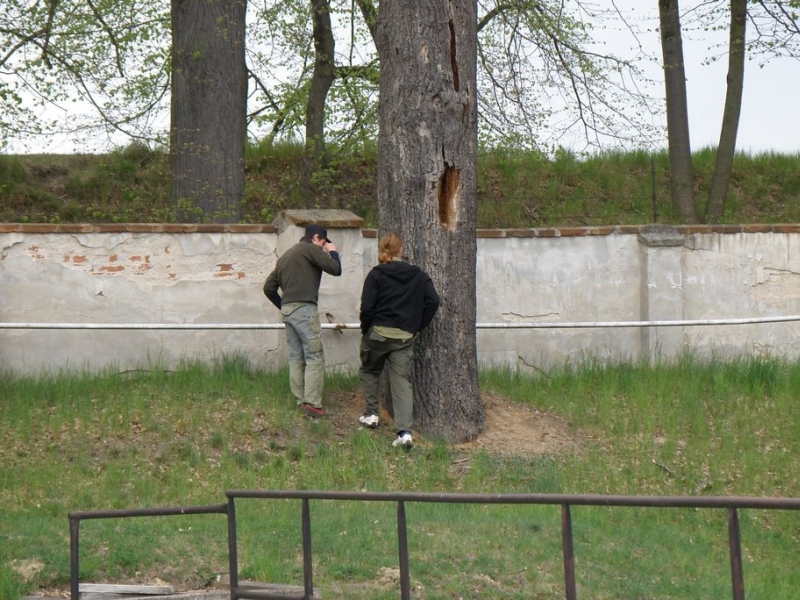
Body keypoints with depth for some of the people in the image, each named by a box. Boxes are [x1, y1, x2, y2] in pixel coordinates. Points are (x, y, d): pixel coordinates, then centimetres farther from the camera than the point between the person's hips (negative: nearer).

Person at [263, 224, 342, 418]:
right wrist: (333, 252, 9)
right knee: (315, 357, -8)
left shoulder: (286, 255, 22)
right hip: (304, 308, -8)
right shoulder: (311, 249, -2)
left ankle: (300, 401, 9)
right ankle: (312, 402, -15)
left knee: (296, 357, 9)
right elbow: (335, 269, -9)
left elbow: (269, 287, 21)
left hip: (287, 310, 8)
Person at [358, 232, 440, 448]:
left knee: (369, 371, 25)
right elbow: (433, 301, -1)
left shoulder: (376, 274, -5)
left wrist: (365, 328, 4)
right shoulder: (418, 275, 6)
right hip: (405, 337, 2)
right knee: (402, 381, 1)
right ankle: (404, 431, -13)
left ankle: (371, 414, 24)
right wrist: (418, 326, 7)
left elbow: (367, 306, -11)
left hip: (377, 333, -2)